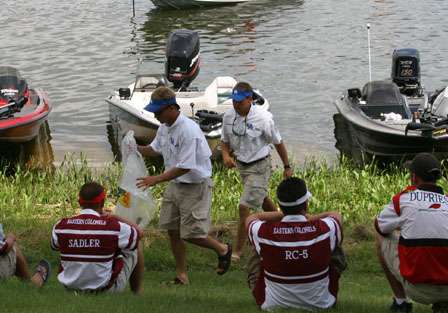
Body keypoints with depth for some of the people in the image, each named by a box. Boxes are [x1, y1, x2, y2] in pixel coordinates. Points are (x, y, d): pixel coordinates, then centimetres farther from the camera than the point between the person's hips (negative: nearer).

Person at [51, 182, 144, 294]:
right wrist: (113, 217, 6)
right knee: (136, 247, 17)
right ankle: (137, 293, 33)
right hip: (107, 289, -3)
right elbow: (139, 233, 0)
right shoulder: (114, 227, -21)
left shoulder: (60, 227, -13)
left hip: (71, 287, 3)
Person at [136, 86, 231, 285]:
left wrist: (156, 179, -28)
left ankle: (222, 250, 23)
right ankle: (181, 274, 22)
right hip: (174, 184, 8)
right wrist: (136, 149, -1)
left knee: (191, 234, -5)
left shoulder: (189, 130, -26)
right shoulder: (164, 127, 2)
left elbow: (185, 167, -26)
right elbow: (155, 149, 19)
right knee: (172, 230, 9)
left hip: (195, 187, -8)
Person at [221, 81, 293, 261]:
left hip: (259, 167, -6)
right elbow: (225, 141, 7)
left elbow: (278, 143, -9)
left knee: (244, 207, -12)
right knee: (262, 200, 26)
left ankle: (238, 251, -3)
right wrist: (226, 155, -14)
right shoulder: (228, 116, -8)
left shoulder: (263, 118, -22)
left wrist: (287, 167, 0)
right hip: (241, 165, 6)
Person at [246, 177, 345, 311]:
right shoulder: (326, 230, -21)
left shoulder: (263, 233, -22)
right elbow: (336, 215, 7)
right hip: (321, 304, 0)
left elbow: (251, 218, 6)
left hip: (273, 305, 0)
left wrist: (283, 214, 3)